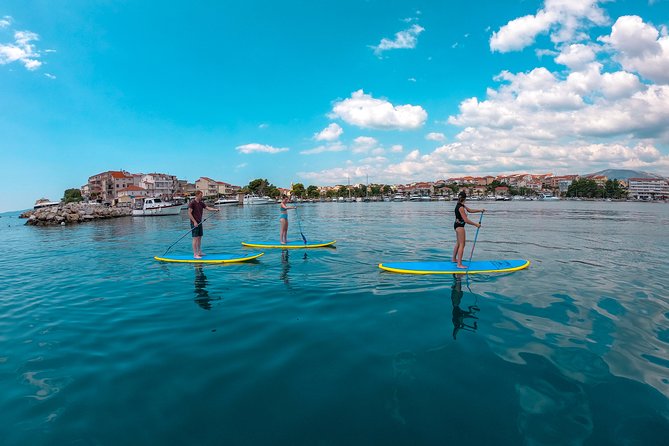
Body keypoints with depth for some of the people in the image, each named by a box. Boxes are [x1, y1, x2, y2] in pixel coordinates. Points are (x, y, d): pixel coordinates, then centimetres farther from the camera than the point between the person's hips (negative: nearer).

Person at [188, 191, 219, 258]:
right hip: (194, 223, -8)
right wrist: (194, 222, -19)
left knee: (199, 238, 13)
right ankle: (195, 254, -3)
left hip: (199, 222, 8)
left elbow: (208, 208, 2)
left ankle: (199, 252, 22)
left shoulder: (201, 203, 10)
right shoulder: (192, 203, -11)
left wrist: (215, 209, -15)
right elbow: (189, 213, -14)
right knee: (195, 238, -7)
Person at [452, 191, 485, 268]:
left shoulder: (461, 205, 8)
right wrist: (476, 224, -16)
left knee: (458, 243, 21)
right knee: (462, 244, -8)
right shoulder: (460, 208, -23)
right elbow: (466, 220, -24)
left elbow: (470, 210, 19)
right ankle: (459, 264, -9)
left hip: (458, 225, 10)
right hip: (459, 226, -10)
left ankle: (454, 259, 34)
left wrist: (480, 210, 13)